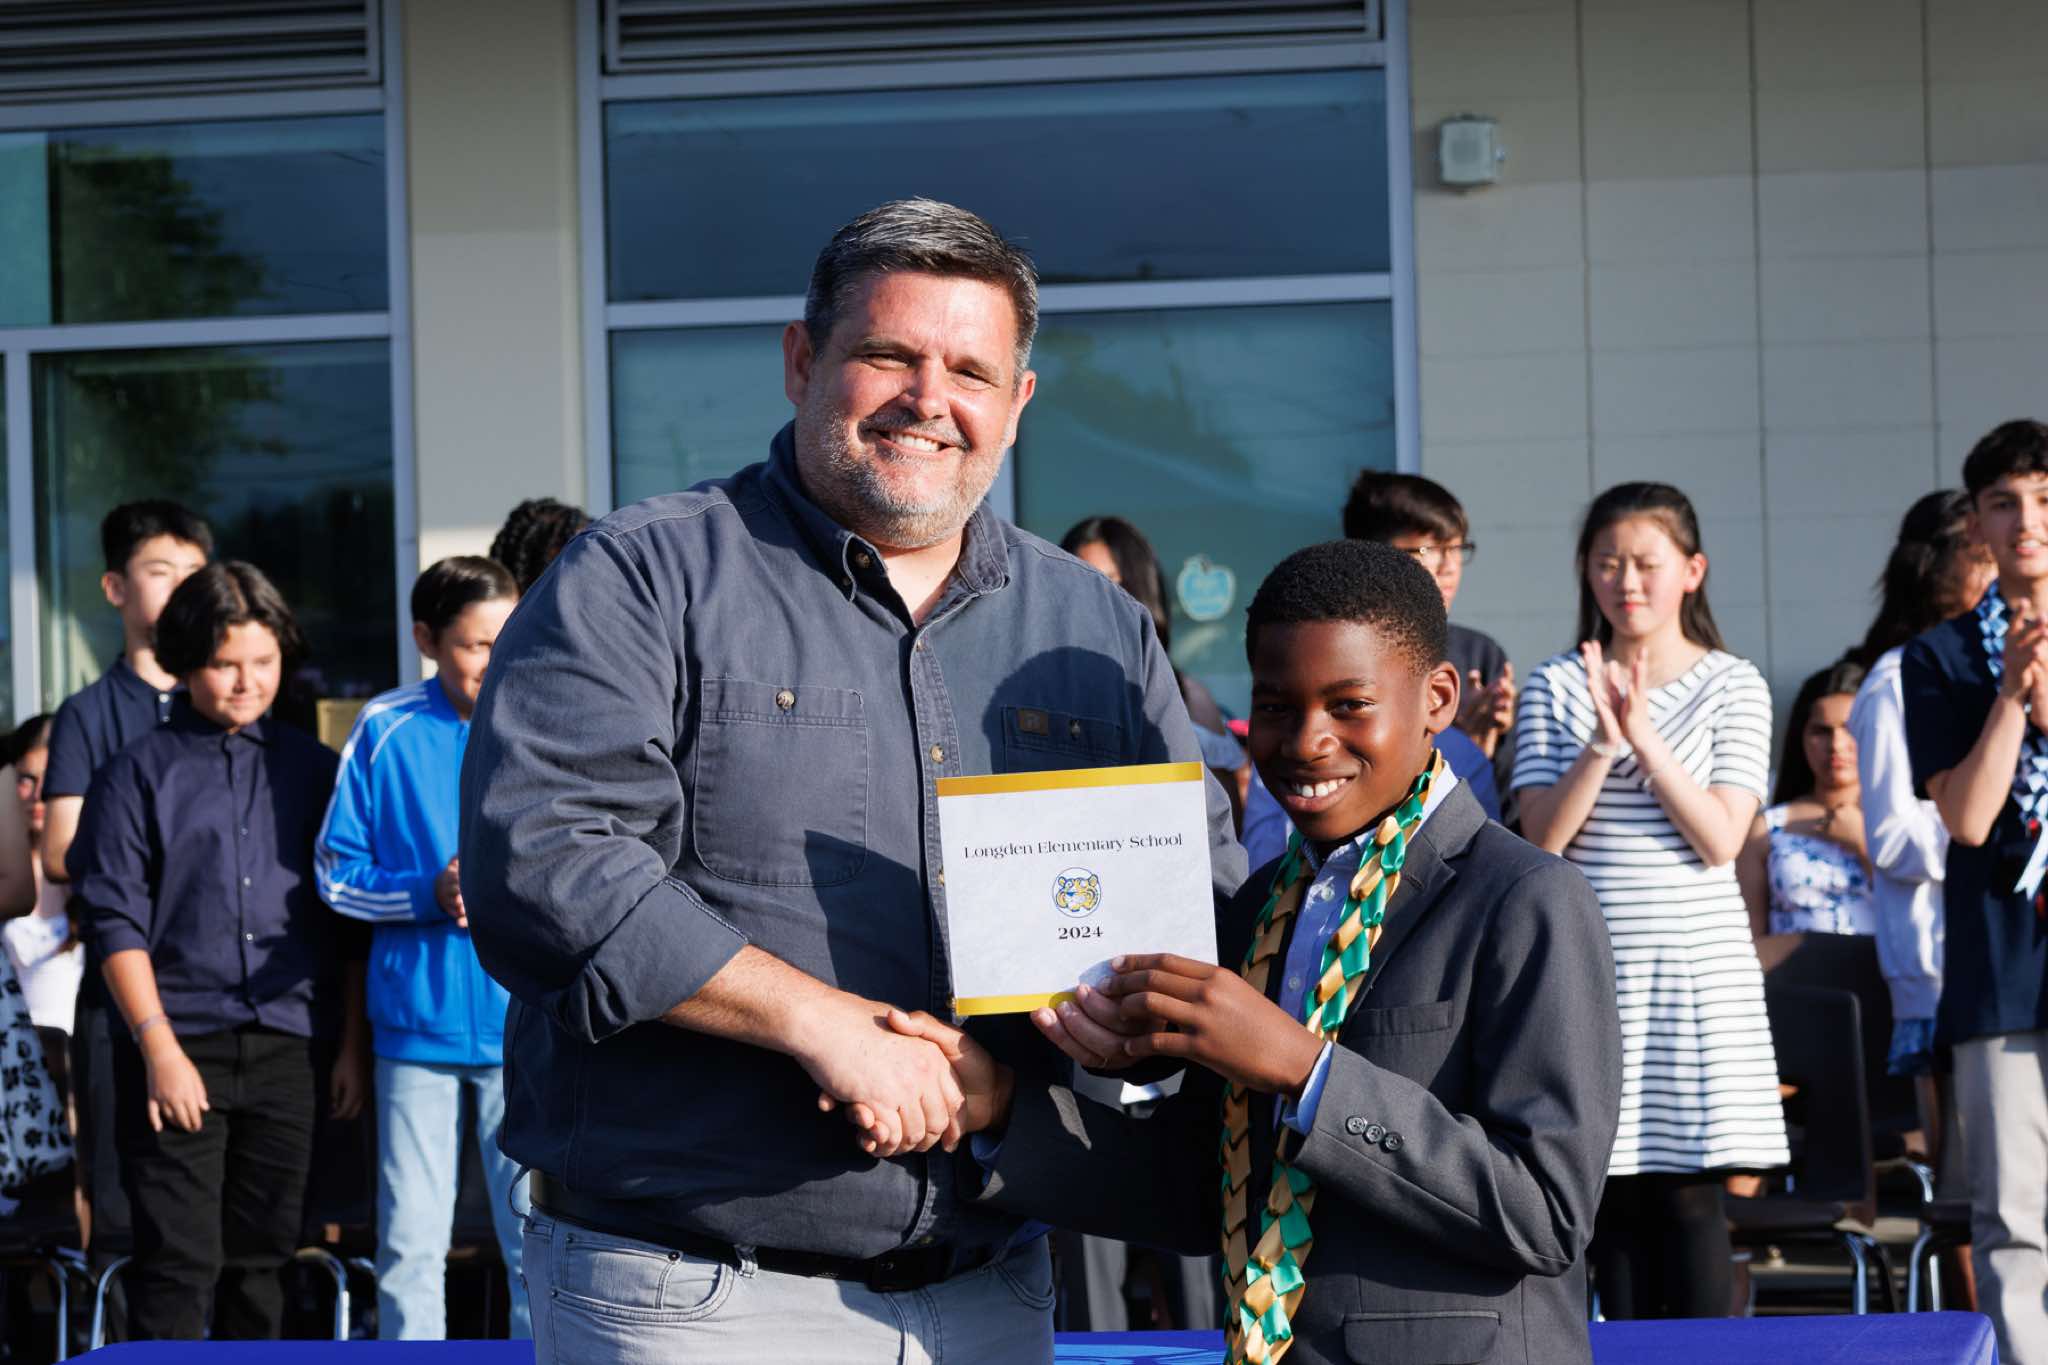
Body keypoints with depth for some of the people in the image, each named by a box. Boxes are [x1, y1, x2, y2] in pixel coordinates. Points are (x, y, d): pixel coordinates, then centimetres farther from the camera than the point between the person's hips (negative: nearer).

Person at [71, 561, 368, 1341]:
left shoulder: (314, 770, 11)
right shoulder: (140, 773, 2)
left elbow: (351, 923, 13)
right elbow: (115, 920, -3)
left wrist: (356, 1043, 6)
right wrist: (160, 1049, -10)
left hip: (284, 1049, 3)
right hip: (179, 1049, -3)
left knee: (261, 1260, 8)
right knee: (179, 1263, -5)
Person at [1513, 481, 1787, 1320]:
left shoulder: (1732, 686, 3)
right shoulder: (1555, 688, 6)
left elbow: (1722, 838, -7)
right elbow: (1542, 837, -3)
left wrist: (1643, 736, -15)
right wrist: (1602, 743, -16)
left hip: (1700, 968, -1)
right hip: (1593, 973, 1)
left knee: (1690, 1190, -4)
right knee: (1614, 1192, 1)